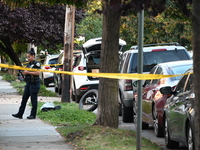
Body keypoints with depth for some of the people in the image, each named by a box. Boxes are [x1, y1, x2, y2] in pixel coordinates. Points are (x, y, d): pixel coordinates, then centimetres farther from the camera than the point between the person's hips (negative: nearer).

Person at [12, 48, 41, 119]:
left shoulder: (36, 64, -8)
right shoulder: (28, 64, 16)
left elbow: (38, 73, -20)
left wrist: (28, 72, -18)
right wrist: (24, 73, 2)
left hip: (34, 83, -8)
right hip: (28, 83, 8)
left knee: (33, 99, -3)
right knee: (24, 98, 6)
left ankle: (33, 115, 4)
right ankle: (20, 114, 8)